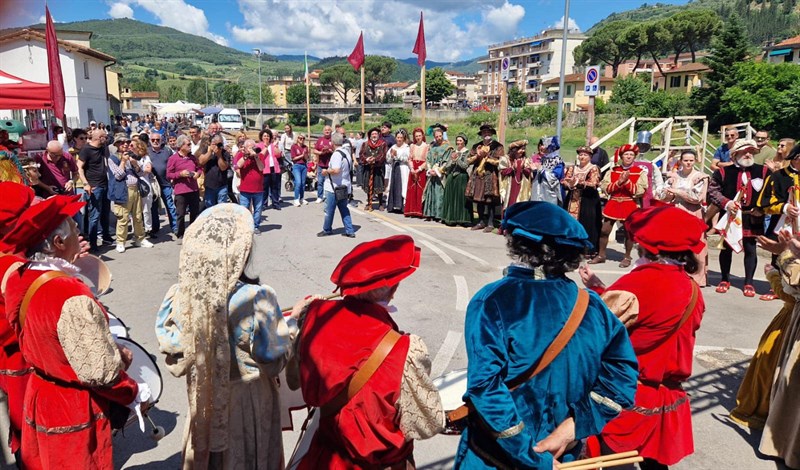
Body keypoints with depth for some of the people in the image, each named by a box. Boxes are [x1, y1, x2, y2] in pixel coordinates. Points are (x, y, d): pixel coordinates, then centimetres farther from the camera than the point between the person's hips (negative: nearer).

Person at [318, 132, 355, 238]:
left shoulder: (337, 154, -20)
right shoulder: (347, 152, 7)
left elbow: (336, 170, -32)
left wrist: (326, 171, -13)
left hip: (334, 187, -8)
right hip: (344, 186, 8)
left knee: (329, 209, 8)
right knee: (344, 209, 14)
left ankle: (327, 229, 23)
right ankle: (349, 231, 12)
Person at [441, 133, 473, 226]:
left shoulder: (467, 152, 1)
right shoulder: (453, 152, 15)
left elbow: (465, 165, -9)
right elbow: (447, 165, 9)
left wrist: (457, 159, -16)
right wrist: (452, 160, -9)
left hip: (462, 177, -5)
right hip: (451, 177, 5)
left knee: (461, 198, -6)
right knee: (450, 197, 5)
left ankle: (462, 219, -3)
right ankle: (451, 219, 11)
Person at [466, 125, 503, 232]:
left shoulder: (497, 146, 1)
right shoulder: (476, 146, 16)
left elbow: (499, 161, -10)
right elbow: (468, 160, 11)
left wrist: (486, 157, -8)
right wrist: (477, 156, -5)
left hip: (490, 177, -5)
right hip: (477, 176, 5)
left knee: (489, 201, -6)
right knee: (479, 199, 7)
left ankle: (490, 223, 1)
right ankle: (481, 221, 17)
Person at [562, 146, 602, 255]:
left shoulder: (594, 169, 1)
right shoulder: (572, 168, 15)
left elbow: (593, 184, -12)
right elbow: (564, 182, 6)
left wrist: (580, 182, -21)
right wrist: (570, 183, -15)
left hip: (588, 201, -4)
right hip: (573, 200, 4)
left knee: (587, 224, -6)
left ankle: (588, 250, 0)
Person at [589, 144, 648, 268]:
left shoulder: (640, 172, -2)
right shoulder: (613, 170, 6)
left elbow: (640, 191, -11)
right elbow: (605, 188, -3)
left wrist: (627, 181, -19)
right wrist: (619, 182, -16)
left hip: (630, 205, -2)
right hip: (613, 204, 3)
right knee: (604, 230, 3)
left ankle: (627, 257, 18)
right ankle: (601, 255, 17)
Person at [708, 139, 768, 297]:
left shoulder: (763, 171, 4)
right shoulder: (724, 172, -1)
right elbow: (712, 190, -3)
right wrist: (726, 203, -16)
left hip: (752, 219, 1)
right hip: (730, 217, -1)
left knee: (750, 249, 5)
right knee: (726, 248, 8)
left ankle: (749, 283, 17)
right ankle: (725, 280, 23)